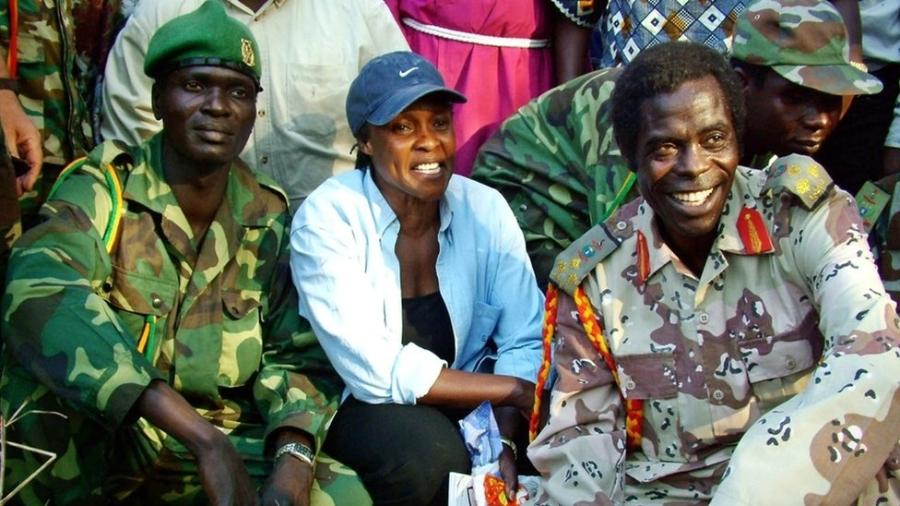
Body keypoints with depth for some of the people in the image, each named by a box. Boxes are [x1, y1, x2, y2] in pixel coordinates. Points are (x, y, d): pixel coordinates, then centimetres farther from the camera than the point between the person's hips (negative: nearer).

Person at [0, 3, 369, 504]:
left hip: (221, 444, 3)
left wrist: (293, 459, -22)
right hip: (83, 463, -2)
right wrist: (204, 438, -39)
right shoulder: (102, 189, -10)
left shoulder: (268, 217, 3)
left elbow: (298, 355, 3)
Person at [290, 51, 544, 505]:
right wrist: (516, 390, -23)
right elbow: (377, 374, -25)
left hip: (466, 400, 4)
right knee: (429, 451, -33)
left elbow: (525, 342, -11)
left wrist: (504, 439, -29)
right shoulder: (326, 219, -18)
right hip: (361, 405, -4)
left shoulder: (485, 209, -5)